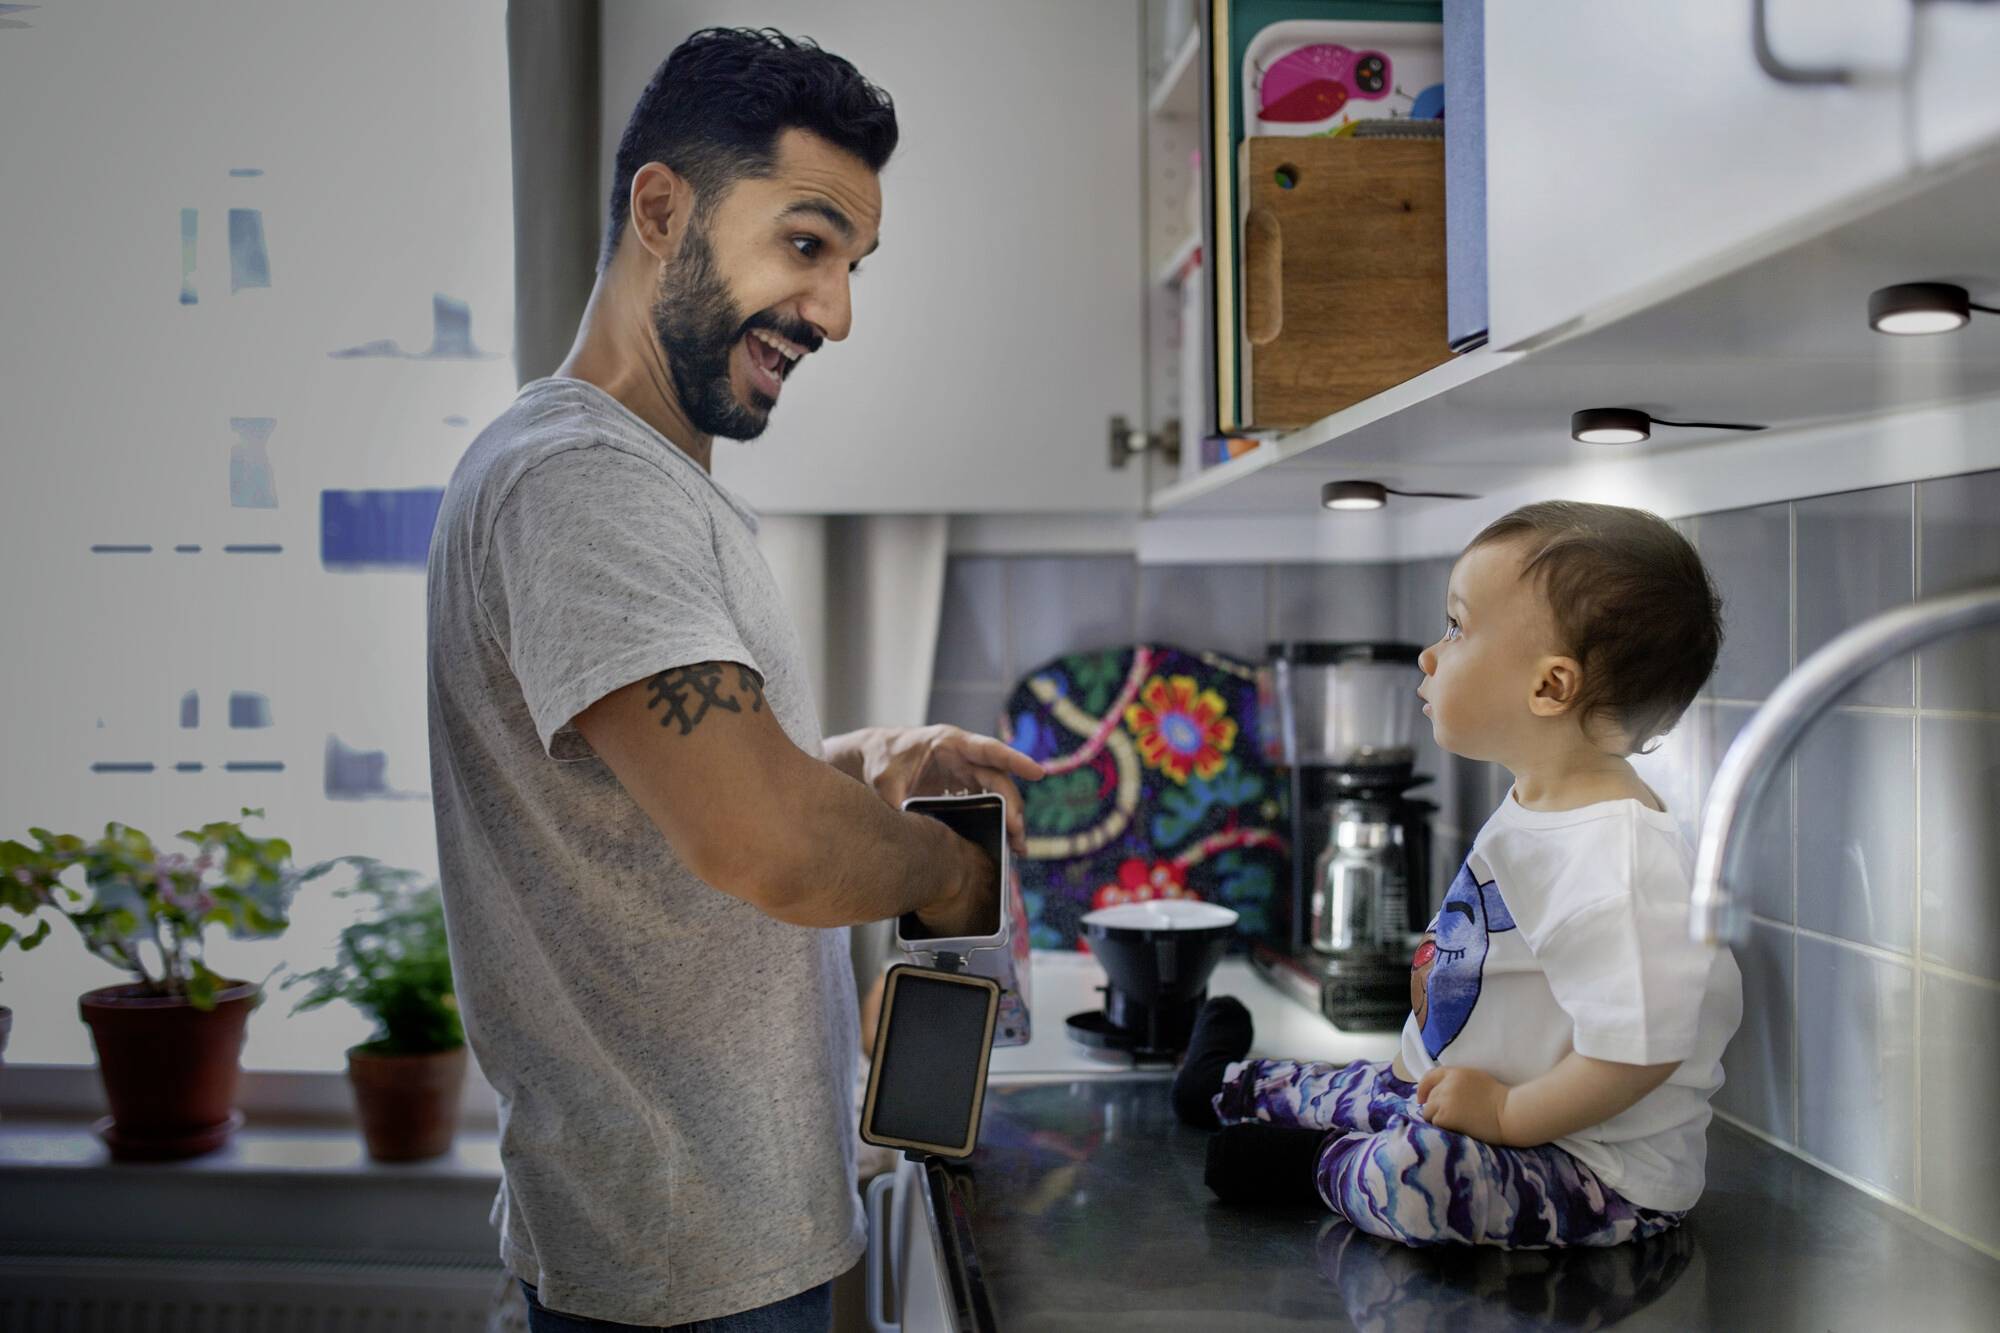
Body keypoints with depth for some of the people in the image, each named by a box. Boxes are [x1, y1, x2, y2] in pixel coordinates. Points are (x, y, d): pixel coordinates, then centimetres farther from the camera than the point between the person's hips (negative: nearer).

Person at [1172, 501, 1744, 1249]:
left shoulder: (1617, 856, -29)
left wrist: (1509, 1113, -24)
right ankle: (1228, 1085, 51)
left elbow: (1636, 1049, -32)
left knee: (1413, 1171, -31)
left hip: (1606, 1176, -10)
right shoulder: (1533, 811, 6)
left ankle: (1319, 1164, -1)